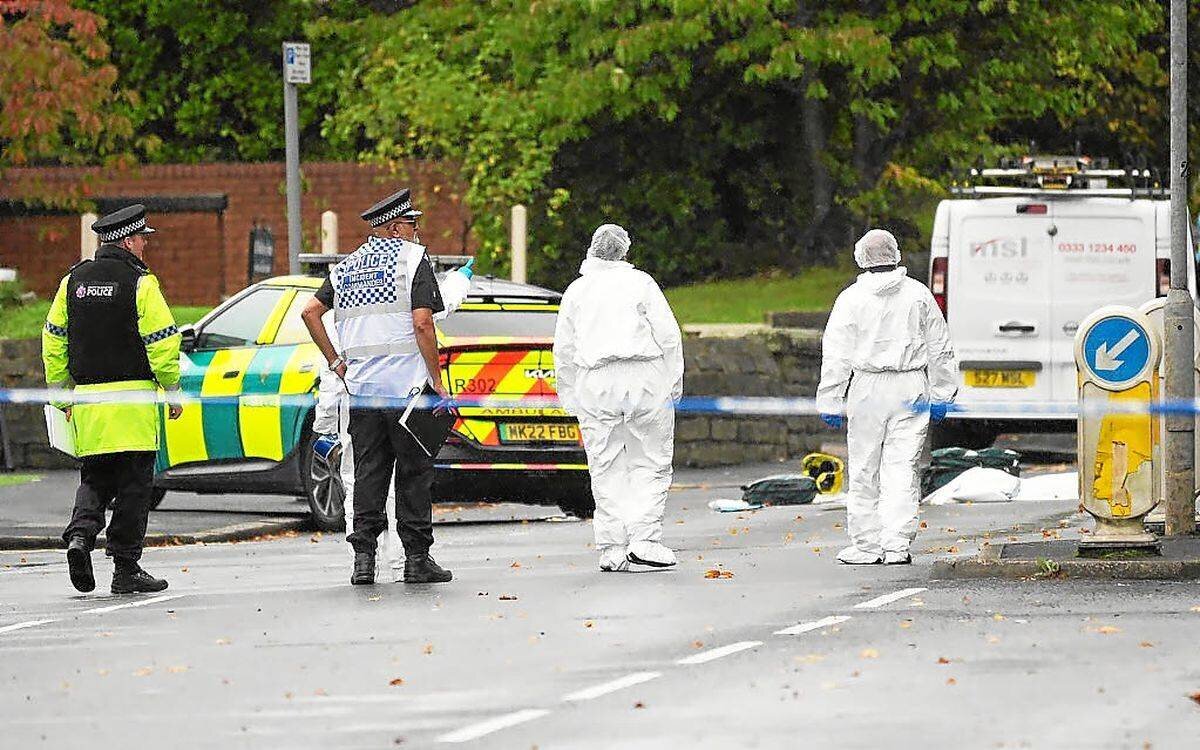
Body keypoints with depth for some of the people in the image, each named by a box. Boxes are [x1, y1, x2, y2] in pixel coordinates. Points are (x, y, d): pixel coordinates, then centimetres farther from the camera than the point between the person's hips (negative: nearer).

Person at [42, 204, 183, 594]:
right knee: (133, 482, 2)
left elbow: (53, 341, 12)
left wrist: (61, 393, 19)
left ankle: (80, 533, -12)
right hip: (132, 397, -5)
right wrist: (173, 391, 0)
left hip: (87, 398, 5)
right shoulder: (140, 283, -7)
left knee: (95, 477, 14)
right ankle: (126, 568, 2)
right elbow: (162, 342, -10)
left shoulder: (73, 281, 9)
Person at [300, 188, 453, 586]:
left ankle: (363, 556, 3)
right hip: (405, 385, -5)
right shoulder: (413, 258, -4)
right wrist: (437, 381, -9)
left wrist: (335, 361, 14)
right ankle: (416, 558, 1)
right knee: (413, 472, 0)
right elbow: (422, 322, -13)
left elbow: (310, 311, 11)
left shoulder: (348, 266, 14)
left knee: (368, 472, 8)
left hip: (361, 385, 5)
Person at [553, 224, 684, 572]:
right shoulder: (639, 282, 3)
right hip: (644, 378, -2)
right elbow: (668, 334, 0)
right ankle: (644, 538, -8)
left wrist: (569, 397, 19)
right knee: (651, 462, 4)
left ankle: (612, 548, 2)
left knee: (605, 468, 6)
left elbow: (564, 350, 13)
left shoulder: (576, 291, 12)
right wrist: (675, 380, 8)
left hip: (595, 383, 2)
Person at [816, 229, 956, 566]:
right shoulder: (919, 294, 6)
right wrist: (941, 395, 18)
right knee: (902, 467, 1)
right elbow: (940, 349, 11)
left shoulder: (852, 298, -2)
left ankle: (865, 545, 9)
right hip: (911, 390, 2)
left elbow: (836, 355, -3)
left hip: (868, 389, -2)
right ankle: (897, 544, -6)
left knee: (865, 471, 6)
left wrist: (830, 402, 1)